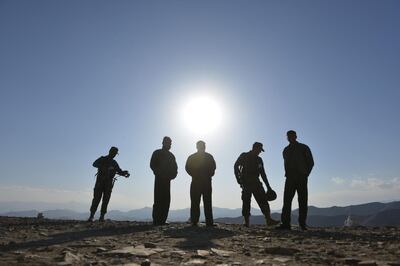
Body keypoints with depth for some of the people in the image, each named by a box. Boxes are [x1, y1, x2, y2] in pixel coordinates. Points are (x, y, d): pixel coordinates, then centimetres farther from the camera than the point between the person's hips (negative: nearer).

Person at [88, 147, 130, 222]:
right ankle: (91, 216, -5)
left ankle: (102, 216, 1)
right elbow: (95, 164, -13)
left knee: (106, 200, -2)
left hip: (109, 183, 3)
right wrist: (103, 167, -32)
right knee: (96, 198, -9)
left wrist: (124, 173, -7)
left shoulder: (114, 163, 18)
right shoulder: (102, 159, 6)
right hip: (100, 182, -3)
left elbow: (120, 171, 16)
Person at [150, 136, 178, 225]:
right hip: (159, 179, -5)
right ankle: (156, 220, -6)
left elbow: (174, 167, 18)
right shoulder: (157, 153, 7)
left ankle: (162, 220, 4)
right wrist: (159, 173, -15)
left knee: (166, 200, 0)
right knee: (158, 199, -9)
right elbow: (152, 165, -2)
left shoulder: (171, 155, 20)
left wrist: (173, 174, -2)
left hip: (167, 180, 5)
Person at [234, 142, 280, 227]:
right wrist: (238, 178, -13)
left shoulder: (259, 160, 18)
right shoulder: (244, 156, 5)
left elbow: (263, 173, 19)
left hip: (255, 182, 4)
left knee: (263, 200, -7)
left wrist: (268, 186, 15)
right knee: (246, 202, -5)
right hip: (246, 183, -4)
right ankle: (246, 221, 1)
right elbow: (236, 166, -1)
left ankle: (268, 219, -10)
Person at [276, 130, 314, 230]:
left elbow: (311, 162, 7)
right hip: (290, 178, 3)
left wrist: (305, 174, 0)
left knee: (302, 201, -1)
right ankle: (285, 223, -9)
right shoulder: (286, 150, 18)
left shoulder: (304, 148, 7)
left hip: (301, 178, -2)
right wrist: (287, 174, 8)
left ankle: (302, 223, 7)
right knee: (287, 200, -7)